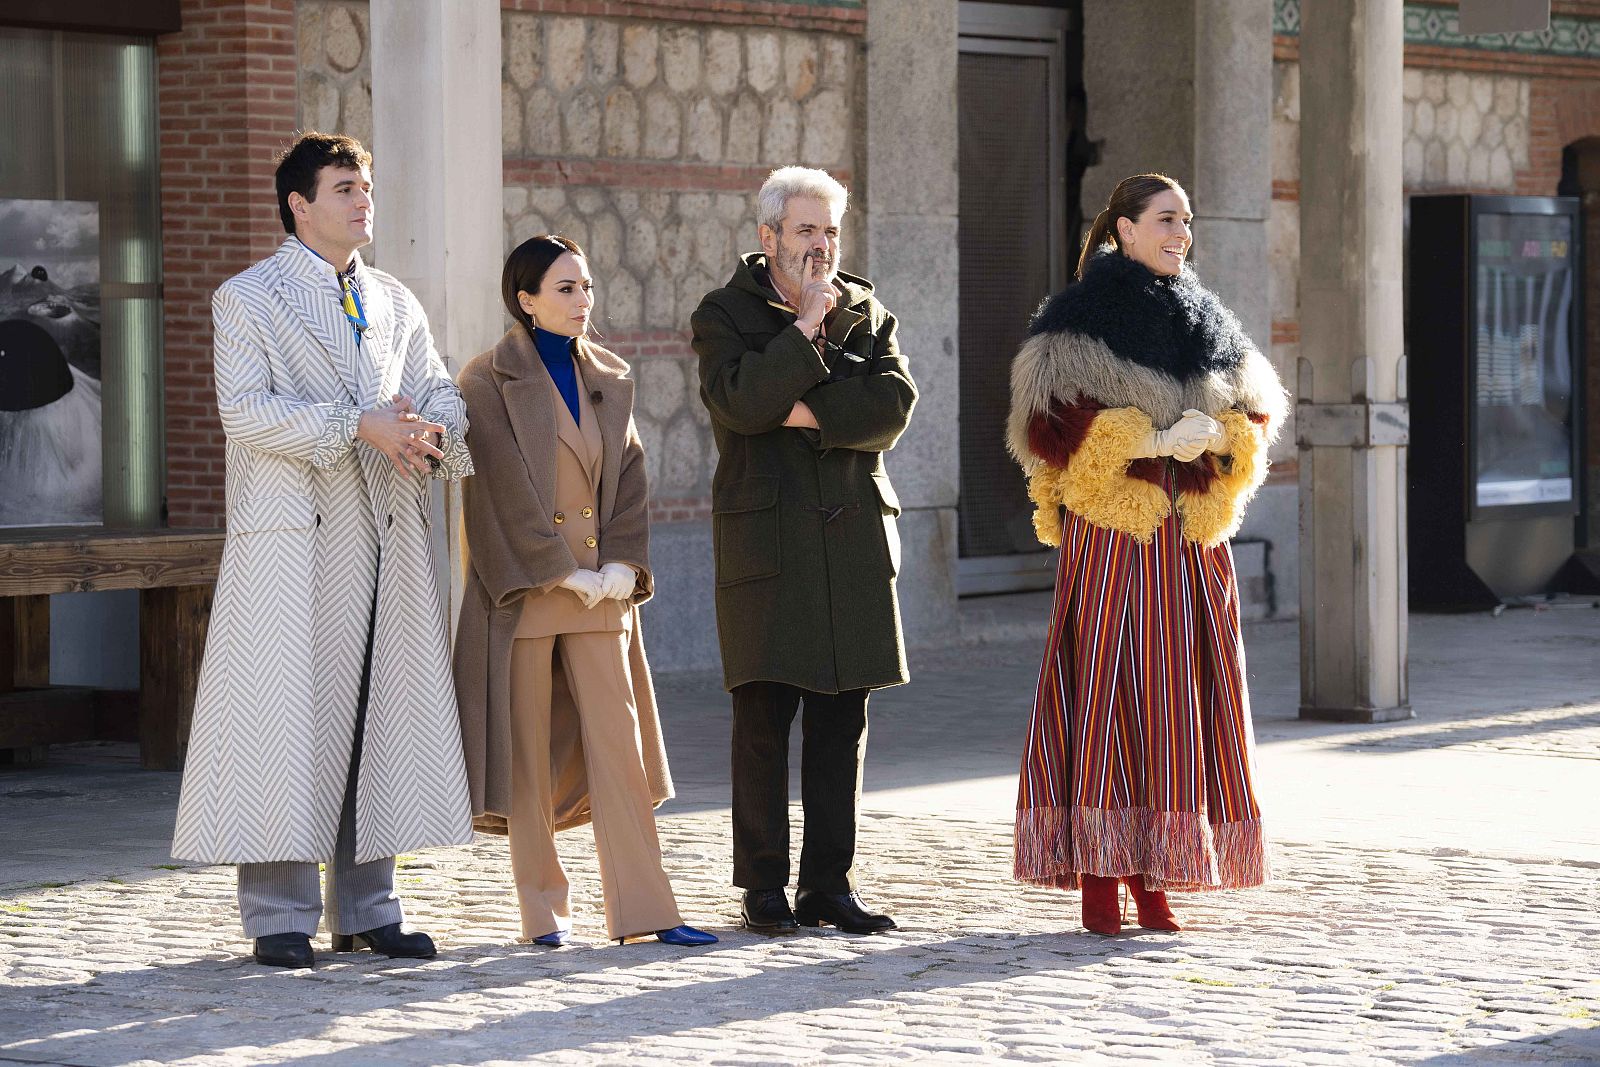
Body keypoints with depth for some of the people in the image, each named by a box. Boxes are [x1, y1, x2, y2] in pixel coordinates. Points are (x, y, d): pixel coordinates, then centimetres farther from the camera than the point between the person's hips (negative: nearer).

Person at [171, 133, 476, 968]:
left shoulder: (395, 303, 19)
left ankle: (365, 908, 13)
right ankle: (279, 917, -1)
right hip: (294, 536, -6)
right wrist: (356, 426, -20)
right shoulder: (248, 299, 1)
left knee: (384, 715, 5)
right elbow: (244, 410, -12)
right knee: (288, 719, -6)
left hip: (388, 534, 6)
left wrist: (431, 433, -11)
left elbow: (438, 392, 14)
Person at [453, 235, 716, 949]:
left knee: (617, 742, 0)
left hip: (600, 592, 5)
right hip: (523, 590, -5)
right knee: (529, 751, 0)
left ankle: (642, 908, -1)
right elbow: (505, 490, -11)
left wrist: (621, 567, -4)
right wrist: (566, 573, -12)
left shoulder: (609, 380, 13)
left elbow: (628, 478, 10)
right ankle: (543, 909, 8)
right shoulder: (489, 381, -5)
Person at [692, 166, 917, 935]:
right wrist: (807, 326, -12)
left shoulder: (866, 312, 14)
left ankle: (829, 883, 10)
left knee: (843, 719, 4)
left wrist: (808, 414, -11)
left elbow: (893, 405, -2)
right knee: (764, 718, -4)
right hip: (766, 540, -3)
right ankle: (764, 887, 3)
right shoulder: (724, 314, 3)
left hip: (853, 538, 4)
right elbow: (739, 402, -15)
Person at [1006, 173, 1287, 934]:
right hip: (1111, 532, -6)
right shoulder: (1078, 320, -2)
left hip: (1191, 534, 6)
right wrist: (1155, 440, -18)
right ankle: (1097, 877, -7)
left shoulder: (1207, 321, 16)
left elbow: (1256, 414, 16)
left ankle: (1154, 876, 7)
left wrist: (1219, 435, -7)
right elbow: (1052, 427, -12)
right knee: (1107, 686, -9)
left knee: (1178, 694, 3)